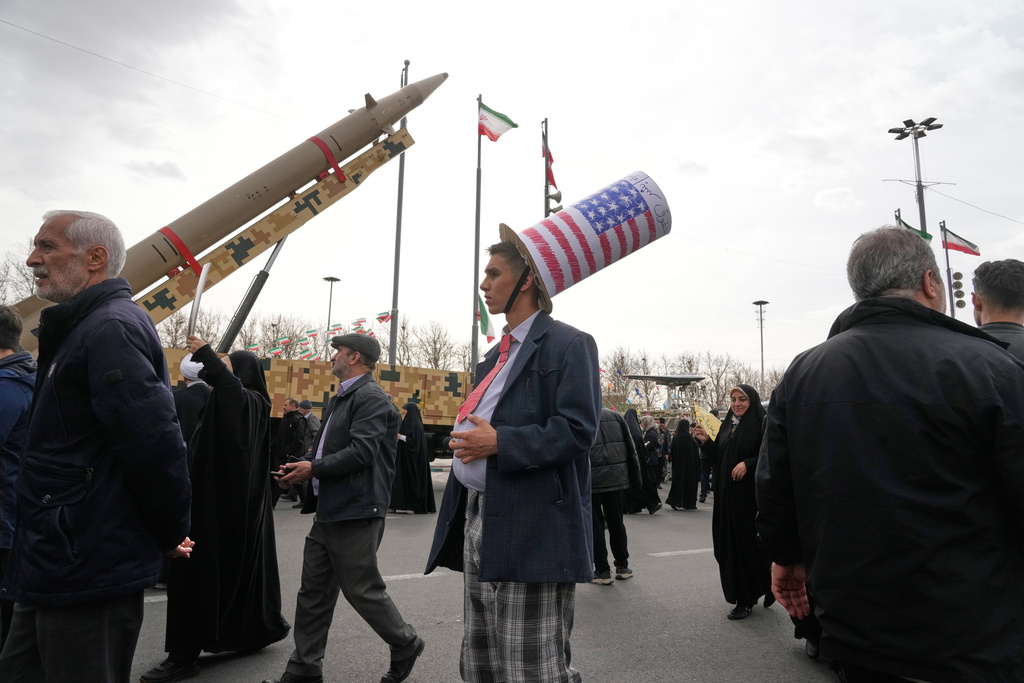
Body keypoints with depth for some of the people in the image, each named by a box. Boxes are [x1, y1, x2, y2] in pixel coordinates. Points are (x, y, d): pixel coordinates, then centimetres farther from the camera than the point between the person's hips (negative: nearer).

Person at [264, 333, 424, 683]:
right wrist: (300, 465, 3)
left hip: (354, 513, -9)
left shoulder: (370, 398, -15)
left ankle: (406, 644, 24)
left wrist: (314, 468, -16)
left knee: (362, 589, 3)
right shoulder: (342, 398, 16)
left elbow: (361, 452, -24)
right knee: (314, 592, 14)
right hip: (329, 511, 9)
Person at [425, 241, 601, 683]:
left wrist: (499, 443, -21)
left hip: (530, 532, -9)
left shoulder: (568, 344, -8)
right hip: (476, 522, 9)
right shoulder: (497, 355, 19)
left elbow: (577, 430, -18)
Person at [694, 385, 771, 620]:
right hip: (728, 493, 6)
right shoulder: (727, 424, 12)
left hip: (750, 493, -6)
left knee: (748, 542, -1)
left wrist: (748, 464, -24)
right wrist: (707, 442, 0)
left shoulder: (761, 424, -8)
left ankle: (745, 600, 15)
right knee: (731, 542, 10)